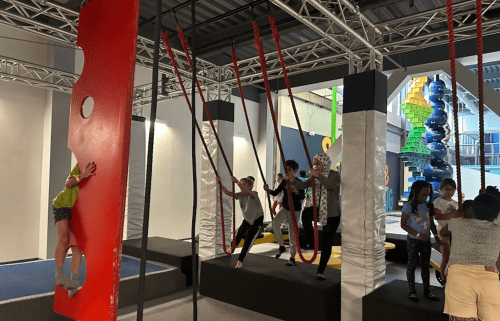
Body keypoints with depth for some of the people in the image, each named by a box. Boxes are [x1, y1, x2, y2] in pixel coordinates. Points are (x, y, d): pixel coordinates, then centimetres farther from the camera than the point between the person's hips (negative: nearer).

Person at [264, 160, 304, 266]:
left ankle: (292, 257, 12)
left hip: (294, 210, -4)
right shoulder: (284, 182, 2)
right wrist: (268, 190, -18)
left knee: (292, 233, -1)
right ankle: (281, 246, -3)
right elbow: (276, 193, 2)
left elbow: (302, 196, -26)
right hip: (285, 208, 4)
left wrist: (295, 191, -45)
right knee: (275, 222, -20)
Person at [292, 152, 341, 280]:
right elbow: (303, 185, -3)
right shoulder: (315, 177, 9)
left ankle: (320, 271, 11)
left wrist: (318, 175, -41)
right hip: (319, 210, 5)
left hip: (332, 214, -5)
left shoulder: (334, 175, -8)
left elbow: (331, 185, -31)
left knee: (327, 243, 0)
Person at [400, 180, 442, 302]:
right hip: (413, 240, -5)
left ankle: (427, 291, 25)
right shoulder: (409, 206, -14)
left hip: (426, 239, 5)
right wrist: (418, 234, -20)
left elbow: (431, 223, 11)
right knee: (412, 265, 5)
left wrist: (436, 235, -2)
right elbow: (403, 224, -14)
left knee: (425, 265, 13)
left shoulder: (428, 205, 2)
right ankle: (412, 291, 16)